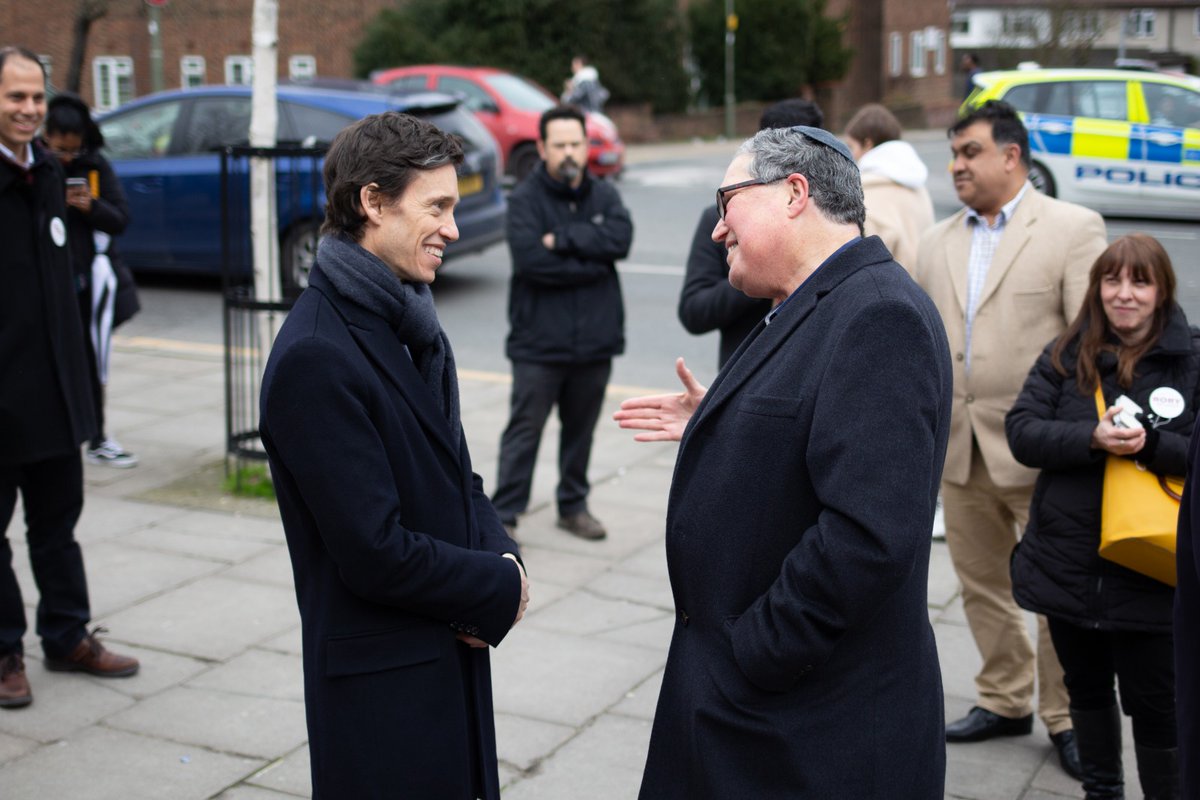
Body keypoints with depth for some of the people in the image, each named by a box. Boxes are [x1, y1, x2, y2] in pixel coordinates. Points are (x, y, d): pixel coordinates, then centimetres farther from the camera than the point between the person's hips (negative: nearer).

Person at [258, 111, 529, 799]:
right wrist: (501, 587, -10)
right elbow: (375, 555, -23)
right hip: (382, 683, -8)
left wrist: (498, 554, -5)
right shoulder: (315, 356, -22)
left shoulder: (409, 319, 7)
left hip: (452, 650, 8)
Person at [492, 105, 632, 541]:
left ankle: (573, 505, 28)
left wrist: (562, 240, -18)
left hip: (595, 339, 4)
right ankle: (504, 514, 6)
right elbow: (530, 259, -20)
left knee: (581, 429, 14)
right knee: (525, 429, -2)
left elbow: (620, 238, -12)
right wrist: (592, 264, -13)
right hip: (539, 341, -4)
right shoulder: (525, 199, -5)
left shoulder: (604, 195, 8)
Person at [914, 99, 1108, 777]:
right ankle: (1005, 701, 31)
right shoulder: (938, 243, 13)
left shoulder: (1072, 228, -5)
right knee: (981, 583, 14)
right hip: (959, 447, 5)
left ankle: (1064, 716, 21)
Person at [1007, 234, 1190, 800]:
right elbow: (1021, 431, -7)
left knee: (1155, 707, 5)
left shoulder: (1190, 360, -5)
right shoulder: (1065, 356, 2)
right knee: (1086, 689, 21)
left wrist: (1150, 443, -24)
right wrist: (1092, 438, -23)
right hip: (1068, 566, 3)